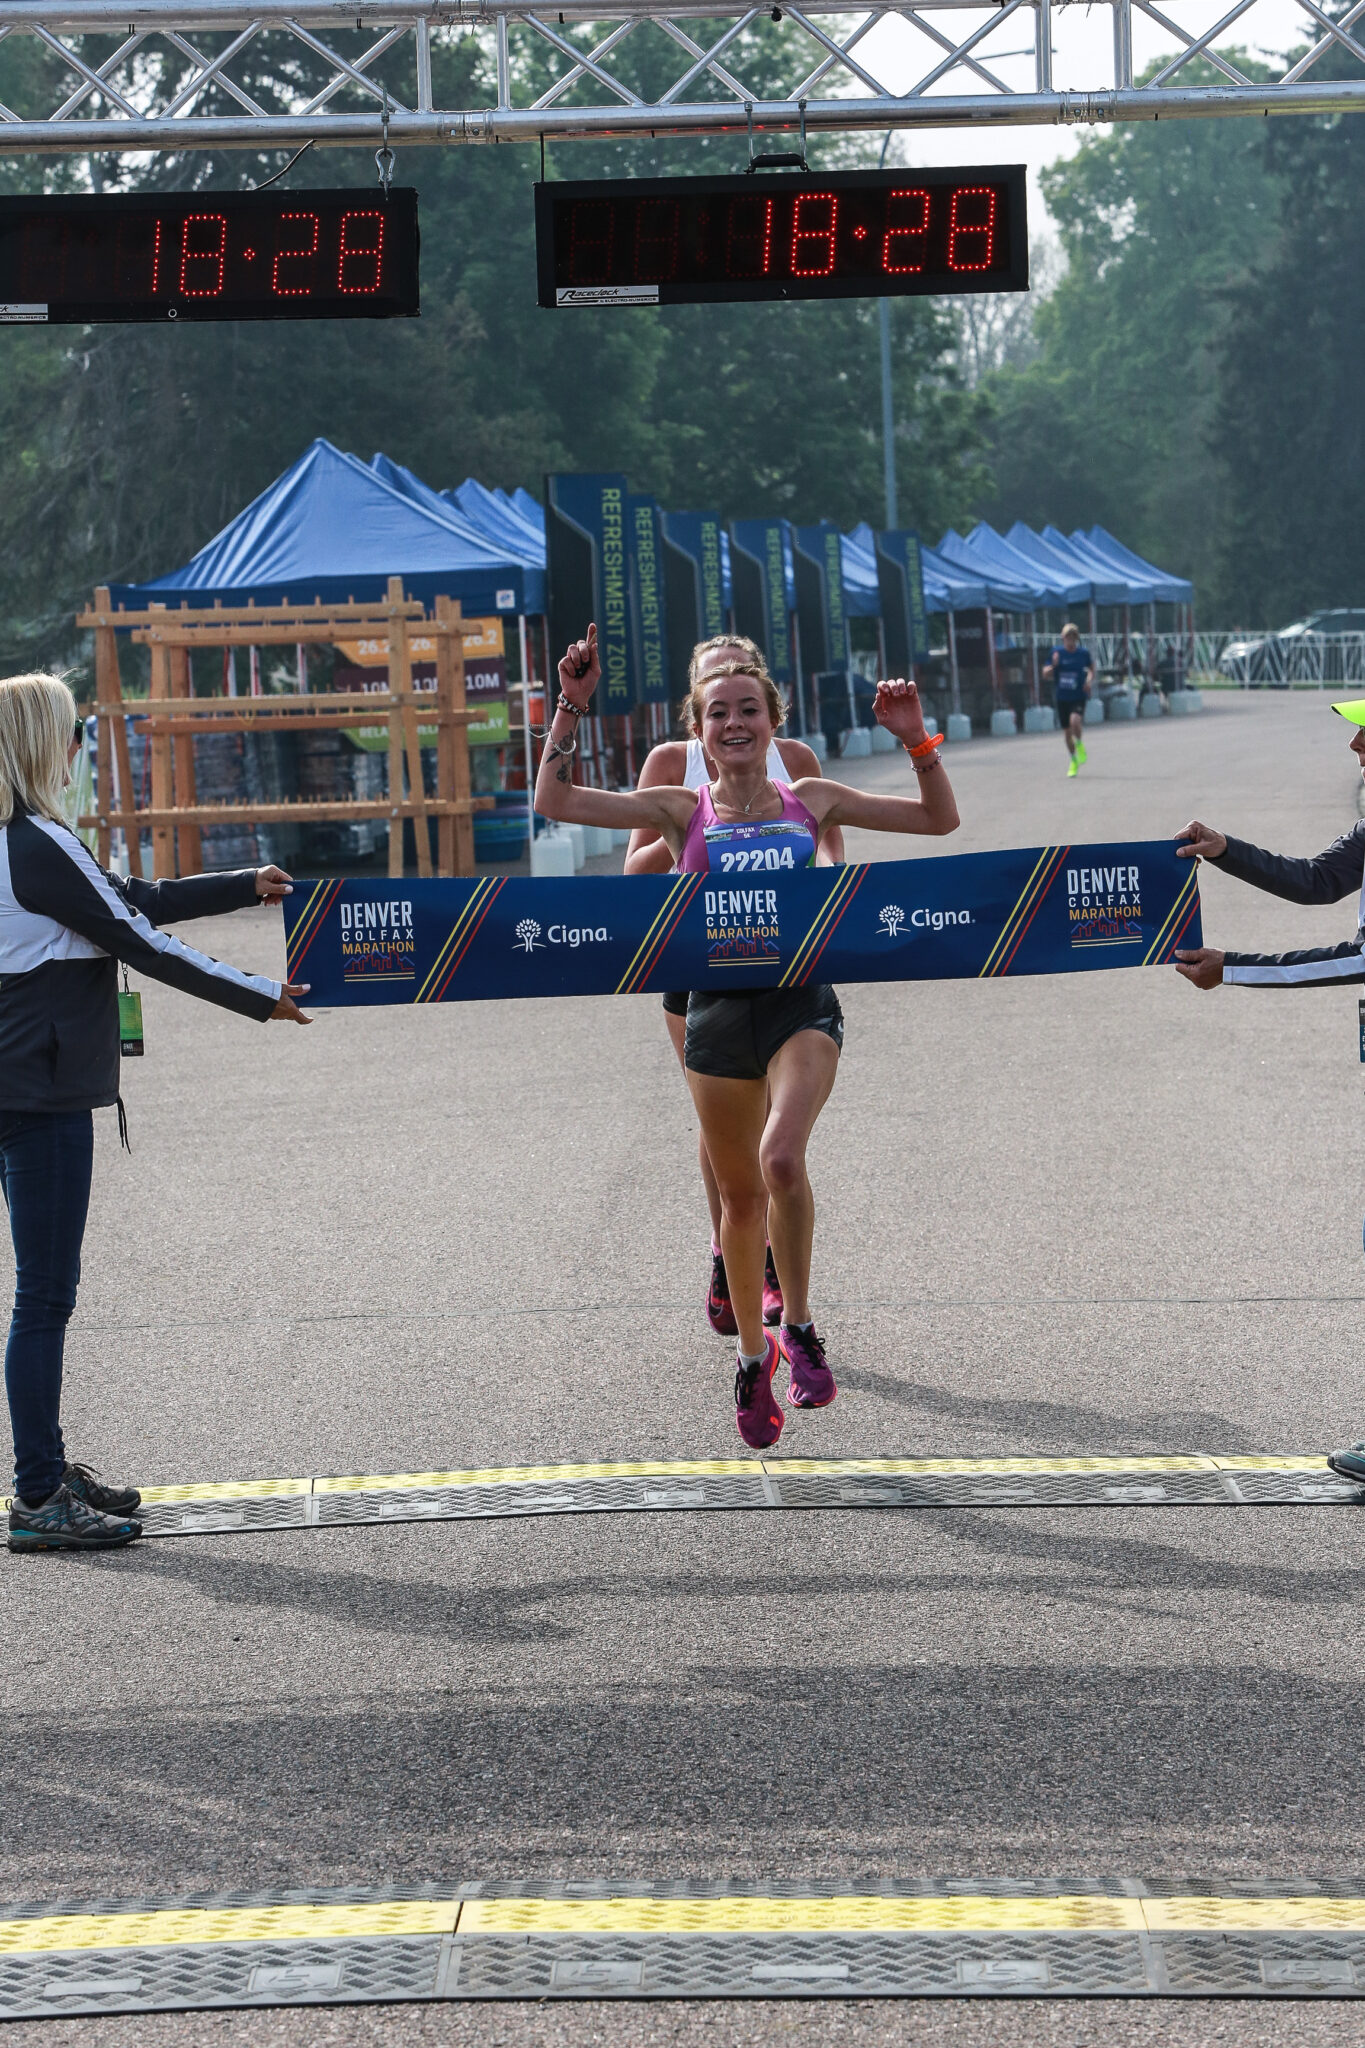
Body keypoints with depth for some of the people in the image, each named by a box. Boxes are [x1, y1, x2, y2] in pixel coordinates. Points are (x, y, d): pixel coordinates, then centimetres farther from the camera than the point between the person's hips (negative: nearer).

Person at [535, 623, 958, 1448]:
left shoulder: (811, 801, 8)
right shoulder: (682, 810, 6)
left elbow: (939, 819, 12)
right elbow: (555, 801, -3)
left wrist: (916, 740, 1)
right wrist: (572, 707, -7)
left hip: (802, 999, -1)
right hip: (718, 1003, 1)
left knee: (781, 1156, -27)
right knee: (740, 1192, 11)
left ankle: (798, 1325, -11)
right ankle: (752, 1350, 31)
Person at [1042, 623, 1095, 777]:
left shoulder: (1084, 653, 0)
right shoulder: (1056, 652, -1)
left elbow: (1091, 669, 18)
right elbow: (1046, 674, 2)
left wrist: (1089, 680, -2)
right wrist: (1053, 665, -18)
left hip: (1079, 696, -2)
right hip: (1062, 698, 2)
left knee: (1075, 721, -29)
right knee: (1067, 731, 9)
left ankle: (1080, 744, 2)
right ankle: (1073, 761, 30)